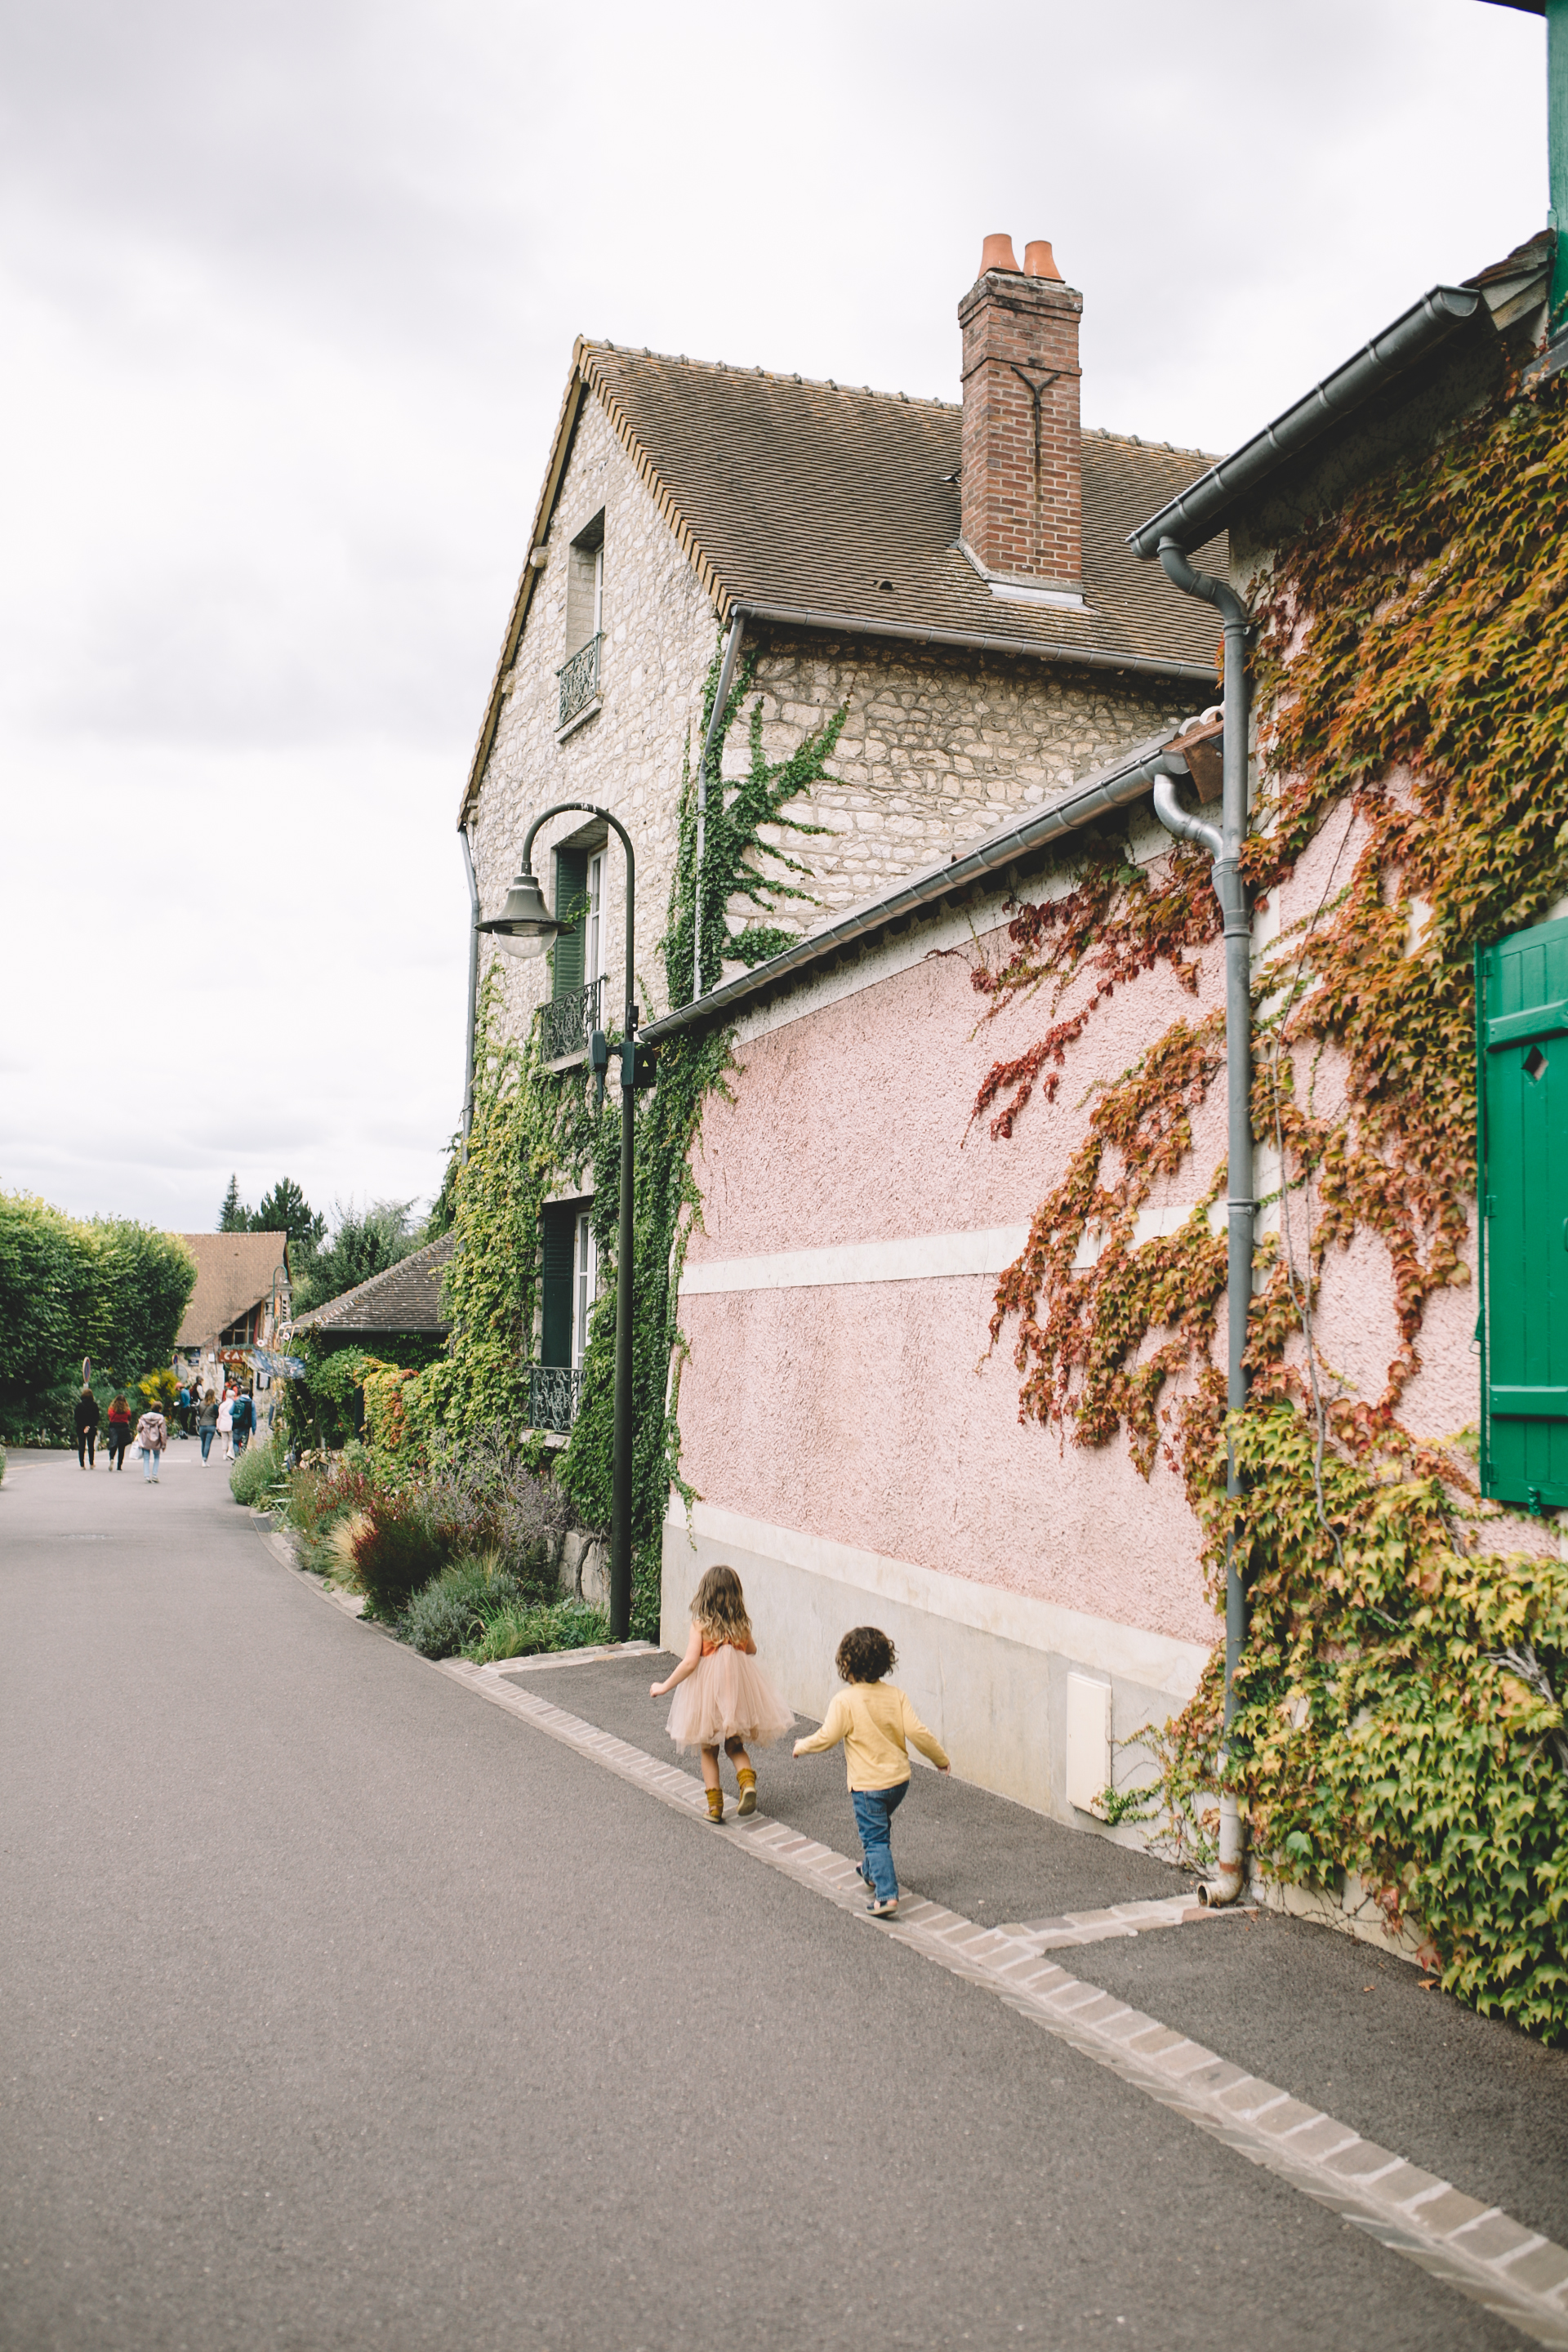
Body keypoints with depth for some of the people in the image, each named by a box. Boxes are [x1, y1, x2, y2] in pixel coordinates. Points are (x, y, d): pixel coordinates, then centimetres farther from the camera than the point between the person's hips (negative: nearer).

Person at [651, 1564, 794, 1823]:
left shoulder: (701, 1623, -10)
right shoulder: (742, 1623, 1)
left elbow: (690, 1662, -15)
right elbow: (752, 1650, 18)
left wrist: (663, 1687, -6)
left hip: (709, 1684, -3)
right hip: (739, 1683, 3)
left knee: (708, 1751, 14)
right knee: (735, 1747, 19)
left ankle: (714, 1806, 11)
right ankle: (748, 1783, -8)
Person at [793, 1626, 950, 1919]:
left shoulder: (845, 1701, -18)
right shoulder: (895, 1695, -5)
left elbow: (826, 1738, -15)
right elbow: (917, 1732, -7)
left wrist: (801, 1747, 5)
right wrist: (940, 1758, 7)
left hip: (867, 1785, -6)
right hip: (899, 1779, 6)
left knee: (875, 1838, 1)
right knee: (880, 1828, 28)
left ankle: (887, 1895, -8)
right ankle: (873, 1873, 46)